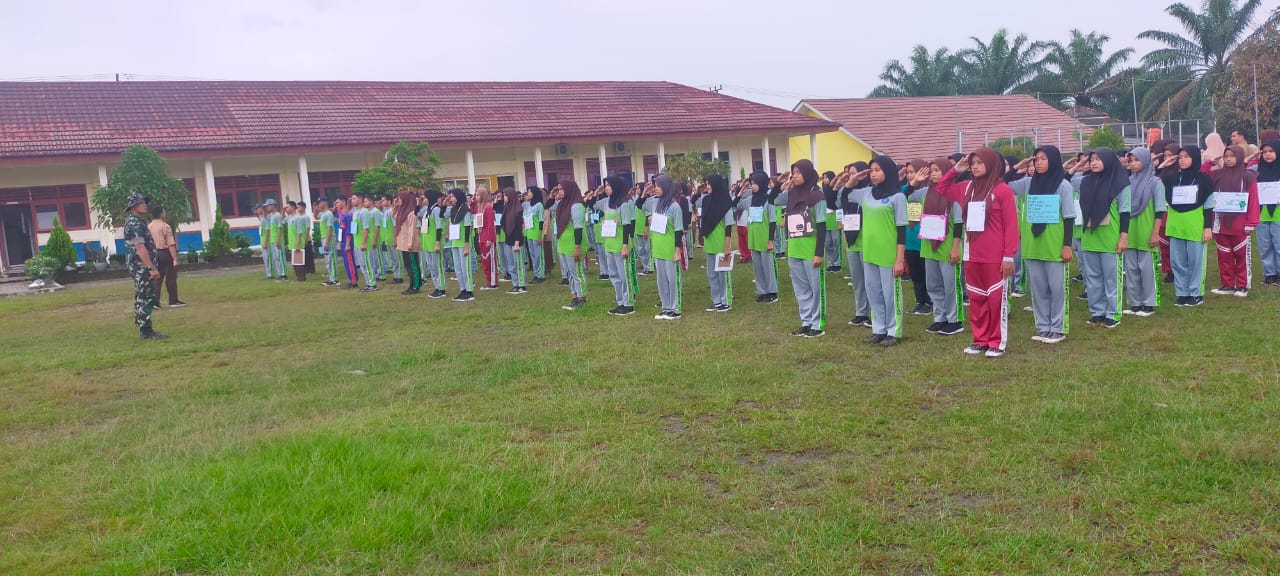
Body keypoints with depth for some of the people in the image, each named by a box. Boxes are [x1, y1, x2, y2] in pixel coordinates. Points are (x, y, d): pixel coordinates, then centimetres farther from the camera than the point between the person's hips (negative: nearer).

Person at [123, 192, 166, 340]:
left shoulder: (139, 222, 17)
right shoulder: (134, 224, -15)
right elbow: (140, 248, -21)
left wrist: (152, 267, 22)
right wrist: (152, 268, -23)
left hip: (143, 268, 10)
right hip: (141, 267, -10)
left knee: (150, 298, 12)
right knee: (144, 299, -7)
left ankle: (145, 330, 17)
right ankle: (146, 332, -5)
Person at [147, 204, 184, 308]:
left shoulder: (148, 227, 6)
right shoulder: (165, 226, -11)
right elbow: (171, 244, -17)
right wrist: (175, 258, -17)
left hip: (154, 254, 6)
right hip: (165, 253, -6)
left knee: (157, 278, 9)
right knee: (171, 279, 4)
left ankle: (155, 301, 2)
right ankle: (173, 301, 10)